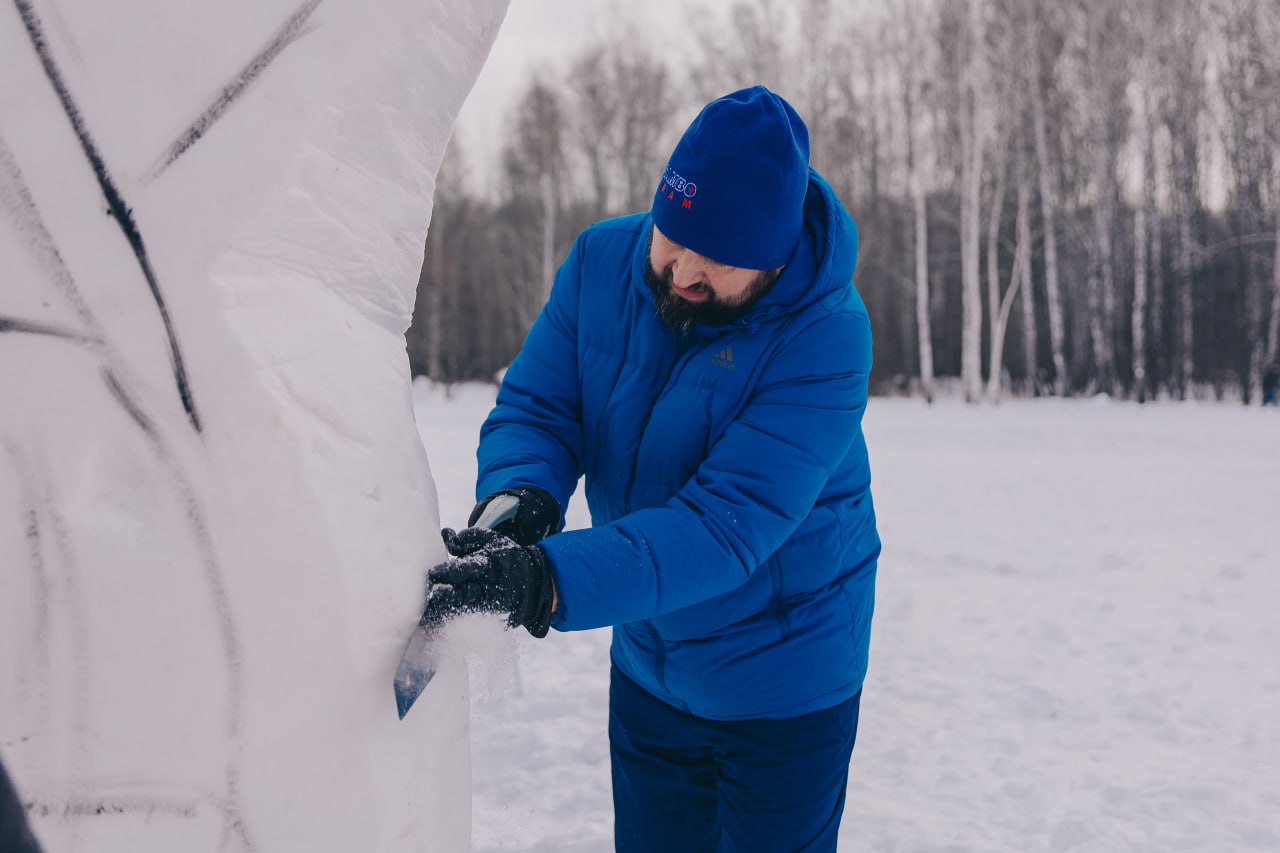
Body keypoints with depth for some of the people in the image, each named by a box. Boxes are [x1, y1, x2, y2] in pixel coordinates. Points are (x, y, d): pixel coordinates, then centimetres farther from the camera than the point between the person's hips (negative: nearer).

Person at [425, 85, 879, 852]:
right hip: (647, 666, 5)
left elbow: (728, 525, -35)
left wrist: (548, 584, -47)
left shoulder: (825, 335, -28)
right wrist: (517, 497, -33)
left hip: (780, 682, -5)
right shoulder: (603, 260, -11)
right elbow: (534, 406, -9)